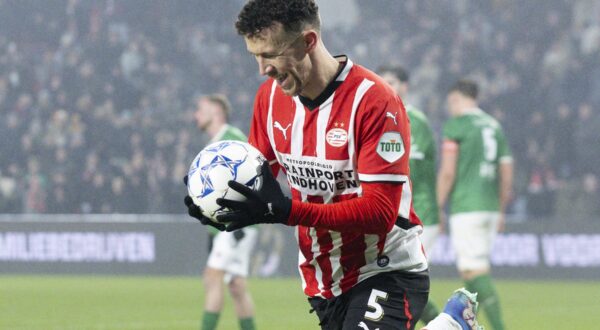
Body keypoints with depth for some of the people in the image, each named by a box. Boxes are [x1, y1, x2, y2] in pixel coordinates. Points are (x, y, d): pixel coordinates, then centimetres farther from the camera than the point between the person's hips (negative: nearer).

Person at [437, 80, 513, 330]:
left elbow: (448, 172, -10)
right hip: (490, 207, 7)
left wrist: (437, 208, -4)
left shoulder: (455, 125, -5)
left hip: (465, 208, -7)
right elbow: (507, 175, 16)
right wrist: (501, 212, 24)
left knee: (475, 272, -10)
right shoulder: (494, 126, 15)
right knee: (472, 272, 14)